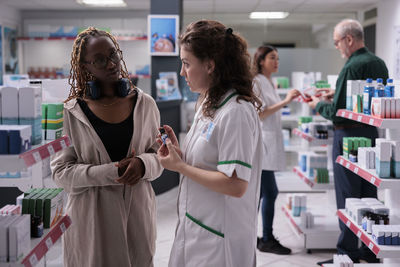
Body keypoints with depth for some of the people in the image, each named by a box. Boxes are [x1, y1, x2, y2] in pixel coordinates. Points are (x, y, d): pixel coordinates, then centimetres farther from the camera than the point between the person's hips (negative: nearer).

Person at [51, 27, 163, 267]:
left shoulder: (144, 104, 2)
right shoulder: (72, 113, -5)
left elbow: (160, 154, 7)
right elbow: (61, 172, -7)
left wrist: (143, 164, -17)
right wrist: (111, 172, -20)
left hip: (137, 211, 2)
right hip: (92, 218, -2)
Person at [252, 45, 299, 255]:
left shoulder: (268, 83, 19)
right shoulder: (255, 82, -10)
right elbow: (259, 114, -18)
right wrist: (285, 101, -22)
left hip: (270, 142, 10)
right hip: (261, 144, -10)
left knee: (259, 192, 11)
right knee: (270, 193, -8)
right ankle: (267, 240, -1)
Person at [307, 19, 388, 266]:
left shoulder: (352, 67, -18)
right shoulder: (379, 63, 8)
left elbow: (337, 112, -20)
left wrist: (319, 105, 0)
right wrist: (337, 94, 20)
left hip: (349, 135, -8)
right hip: (372, 133, 8)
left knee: (347, 195, 0)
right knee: (370, 194, 14)